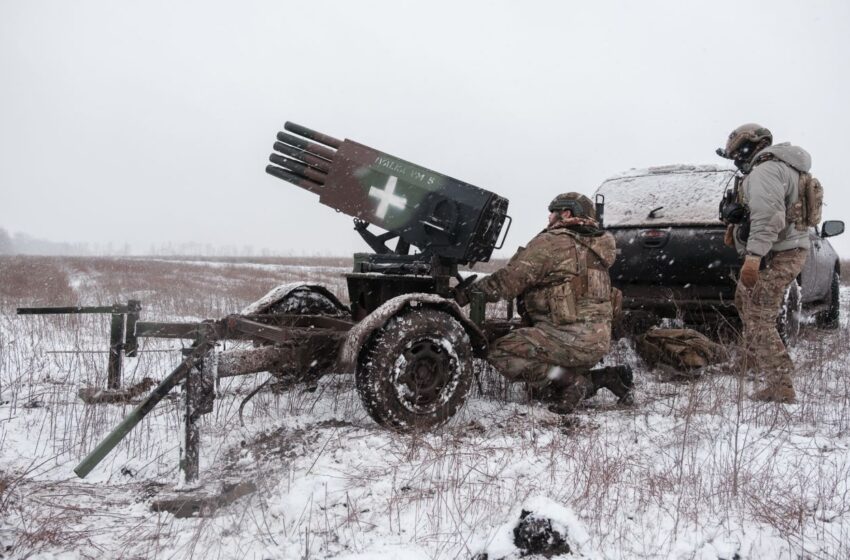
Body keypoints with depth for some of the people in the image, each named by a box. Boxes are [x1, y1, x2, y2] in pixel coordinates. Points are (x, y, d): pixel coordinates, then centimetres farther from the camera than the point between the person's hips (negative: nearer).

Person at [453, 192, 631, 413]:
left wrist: (467, 293, -1)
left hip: (571, 336, -9)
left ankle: (569, 382, -13)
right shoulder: (591, 250, 18)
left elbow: (509, 280, -12)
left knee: (500, 351, -8)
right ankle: (605, 377, 9)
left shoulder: (552, 242, -10)